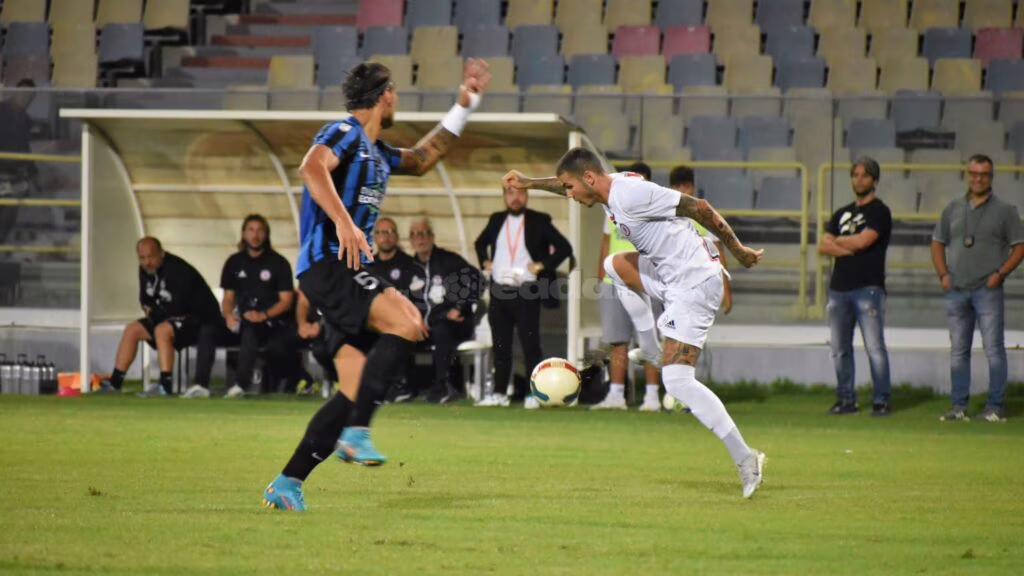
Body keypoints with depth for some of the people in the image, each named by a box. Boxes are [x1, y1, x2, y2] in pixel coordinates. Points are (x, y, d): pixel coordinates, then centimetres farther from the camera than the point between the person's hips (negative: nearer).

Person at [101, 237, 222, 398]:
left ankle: (165, 385, -34)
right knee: (132, 330, 3)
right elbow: (145, 300, 16)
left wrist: (153, 313, -9)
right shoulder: (145, 270, 3)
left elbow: (176, 307, -25)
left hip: (201, 319, -9)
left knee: (162, 330, -33)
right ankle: (114, 382, 3)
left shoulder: (178, 270, -25)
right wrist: (151, 311, -6)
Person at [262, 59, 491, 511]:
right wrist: (343, 221, -35)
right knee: (406, 323, -28)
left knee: (358, 385, 4)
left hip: (348, 271, 10)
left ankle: (288, 485, 5)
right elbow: (312, 167, -24)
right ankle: (356, 433, -29)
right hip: (327, 264, -10)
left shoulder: (377, 154, 24)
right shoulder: (346, 133, -5)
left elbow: (421, 159, 42)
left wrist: (464, 105, 40)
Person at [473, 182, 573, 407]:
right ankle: (499, 393, 12)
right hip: (499, 292, 5)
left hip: (526, 293, -5)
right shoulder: (496, 221, 12)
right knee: (500, 345, 7)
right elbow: (480, 243, 29)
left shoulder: (539, 222, -2)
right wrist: (485, 262, 12)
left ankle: (533, 395, -4)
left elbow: (564, 248, -4)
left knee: (530, 344, -5)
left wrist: (542, 265, -9)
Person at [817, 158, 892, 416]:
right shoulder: (842, 213, 20)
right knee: (840, 349, 7)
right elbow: (823, 246, 9)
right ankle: (846, 400, 13)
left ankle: (881, 401, -8)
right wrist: (851, 249, -7)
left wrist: (838, 241, 4)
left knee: (874, 348, -10)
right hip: (839, 287, 7)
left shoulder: (879, 212, 0)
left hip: (868, 288, -7)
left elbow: (863, 240, -14)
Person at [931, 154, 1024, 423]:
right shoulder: (953, 209, 13)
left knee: (993, 349, -7)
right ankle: (959, 406, 12)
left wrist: (1001, 274, -10)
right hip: (956, 290, 4)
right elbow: (938, 243, 18)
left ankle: (994, 407, -5)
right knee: (958, 351, 7)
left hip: (988, 290, -4)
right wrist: (943, 274, 4)